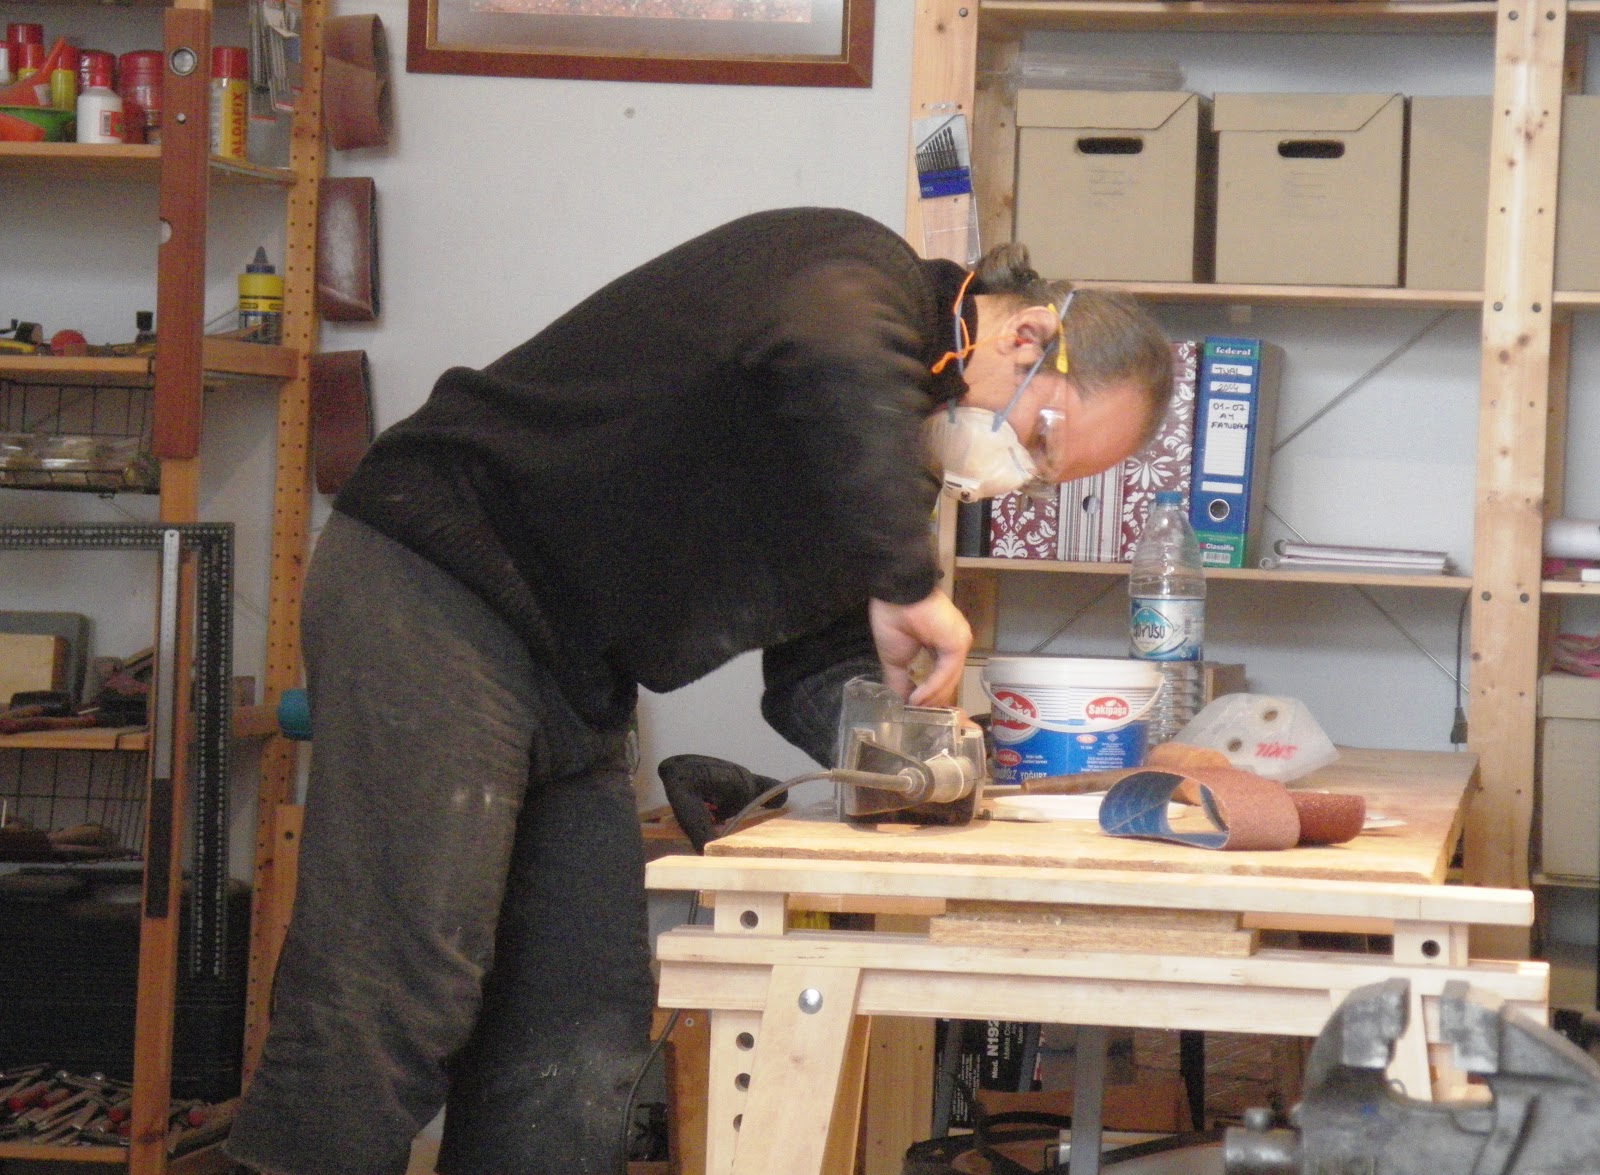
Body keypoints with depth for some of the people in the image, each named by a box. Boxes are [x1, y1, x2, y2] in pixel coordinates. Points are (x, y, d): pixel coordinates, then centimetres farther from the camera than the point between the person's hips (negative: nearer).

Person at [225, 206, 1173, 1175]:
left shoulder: (903, 465, 16)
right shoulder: (863, 276, -12)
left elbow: (811, 666, 16)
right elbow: (832, 368, -37)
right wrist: (910, 583, -29)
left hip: (575, 689, 10)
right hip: (438, 594, -10)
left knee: (589, 1032, 6)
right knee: (404, 992, -17)